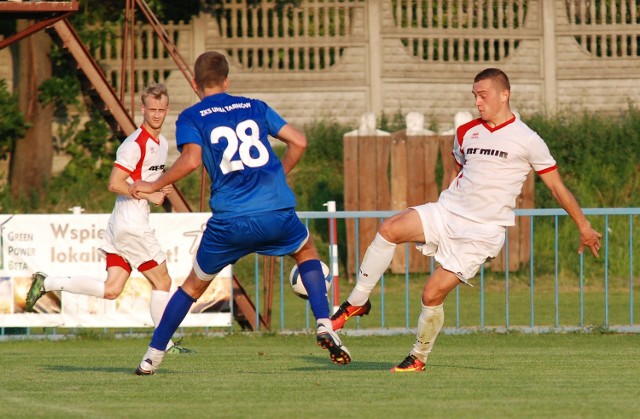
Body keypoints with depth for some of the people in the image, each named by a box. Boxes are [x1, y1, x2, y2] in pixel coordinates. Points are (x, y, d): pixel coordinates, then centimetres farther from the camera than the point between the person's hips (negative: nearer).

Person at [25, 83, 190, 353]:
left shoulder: (162, 143, 15)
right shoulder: (135, 144, -15)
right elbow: (115, 184, -21)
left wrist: (163, 187, 9)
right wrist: (149, 195, -16)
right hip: (131, 222, -9)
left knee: (110, 290, 5)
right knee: (162, 281, 0)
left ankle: (47, 283, 6)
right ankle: (164, 343, 8)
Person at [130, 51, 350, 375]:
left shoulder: (191, 118, 6)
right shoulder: (254, 108, 17)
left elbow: (191, 159, -12)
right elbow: (299, 142, 12)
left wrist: (153, 186, 0)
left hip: (230, 221, -2)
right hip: (278, 211, 2)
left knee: (195, 284, 18)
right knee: (306, 250, 32)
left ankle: (153, 356, 18)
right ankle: (324, 326, 14)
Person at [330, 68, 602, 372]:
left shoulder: (527, 141, -3)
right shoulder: (466, 133, 12)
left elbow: (557, 187, 4)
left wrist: (584, 227, 7)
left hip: (483, 231, -4)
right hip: (447, 212, 4)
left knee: (433, 293, -12)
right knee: (389, 228, -23)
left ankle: (419, 357, 10)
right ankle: (357, 303, -15)